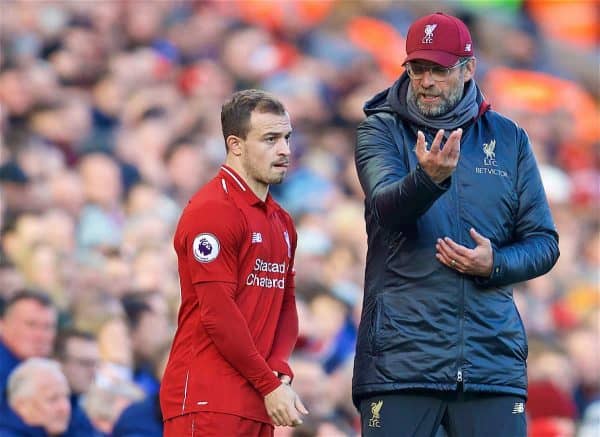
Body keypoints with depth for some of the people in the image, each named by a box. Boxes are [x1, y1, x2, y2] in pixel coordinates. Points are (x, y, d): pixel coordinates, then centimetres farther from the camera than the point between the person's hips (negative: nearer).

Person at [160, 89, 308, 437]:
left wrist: (281, 374, -2)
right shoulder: (212, 211, -10)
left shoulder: (282, 222, 18)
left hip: (258, 406, 8)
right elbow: (217, 314, -15)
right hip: (208, 401, -8)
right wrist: (270, 385, -13)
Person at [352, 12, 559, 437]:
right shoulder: (381, 131, 5)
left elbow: (544, 243, 12)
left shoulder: (508, 139, 12)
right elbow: (387, 206, -16)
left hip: (492, 355, 2)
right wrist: (428, 178, -37)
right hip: (400, 355, -2)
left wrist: (495, 264, -9)